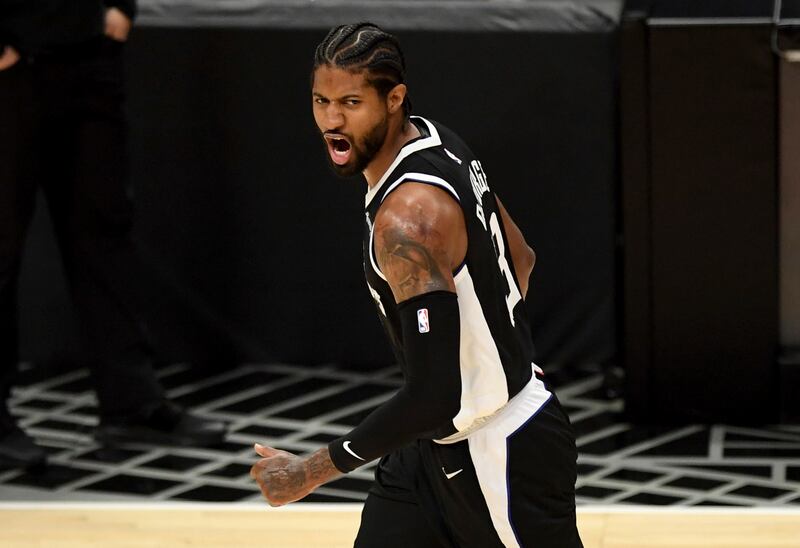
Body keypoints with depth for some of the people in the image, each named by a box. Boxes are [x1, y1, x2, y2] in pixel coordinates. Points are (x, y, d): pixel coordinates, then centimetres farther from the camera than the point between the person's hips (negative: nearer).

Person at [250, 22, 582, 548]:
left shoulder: (407, 217, -28)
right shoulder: (435, 139, 0)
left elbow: (435, 395, -31)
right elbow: (520, 259, 15)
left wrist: (312, 472, -25)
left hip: (503, 455, -9)